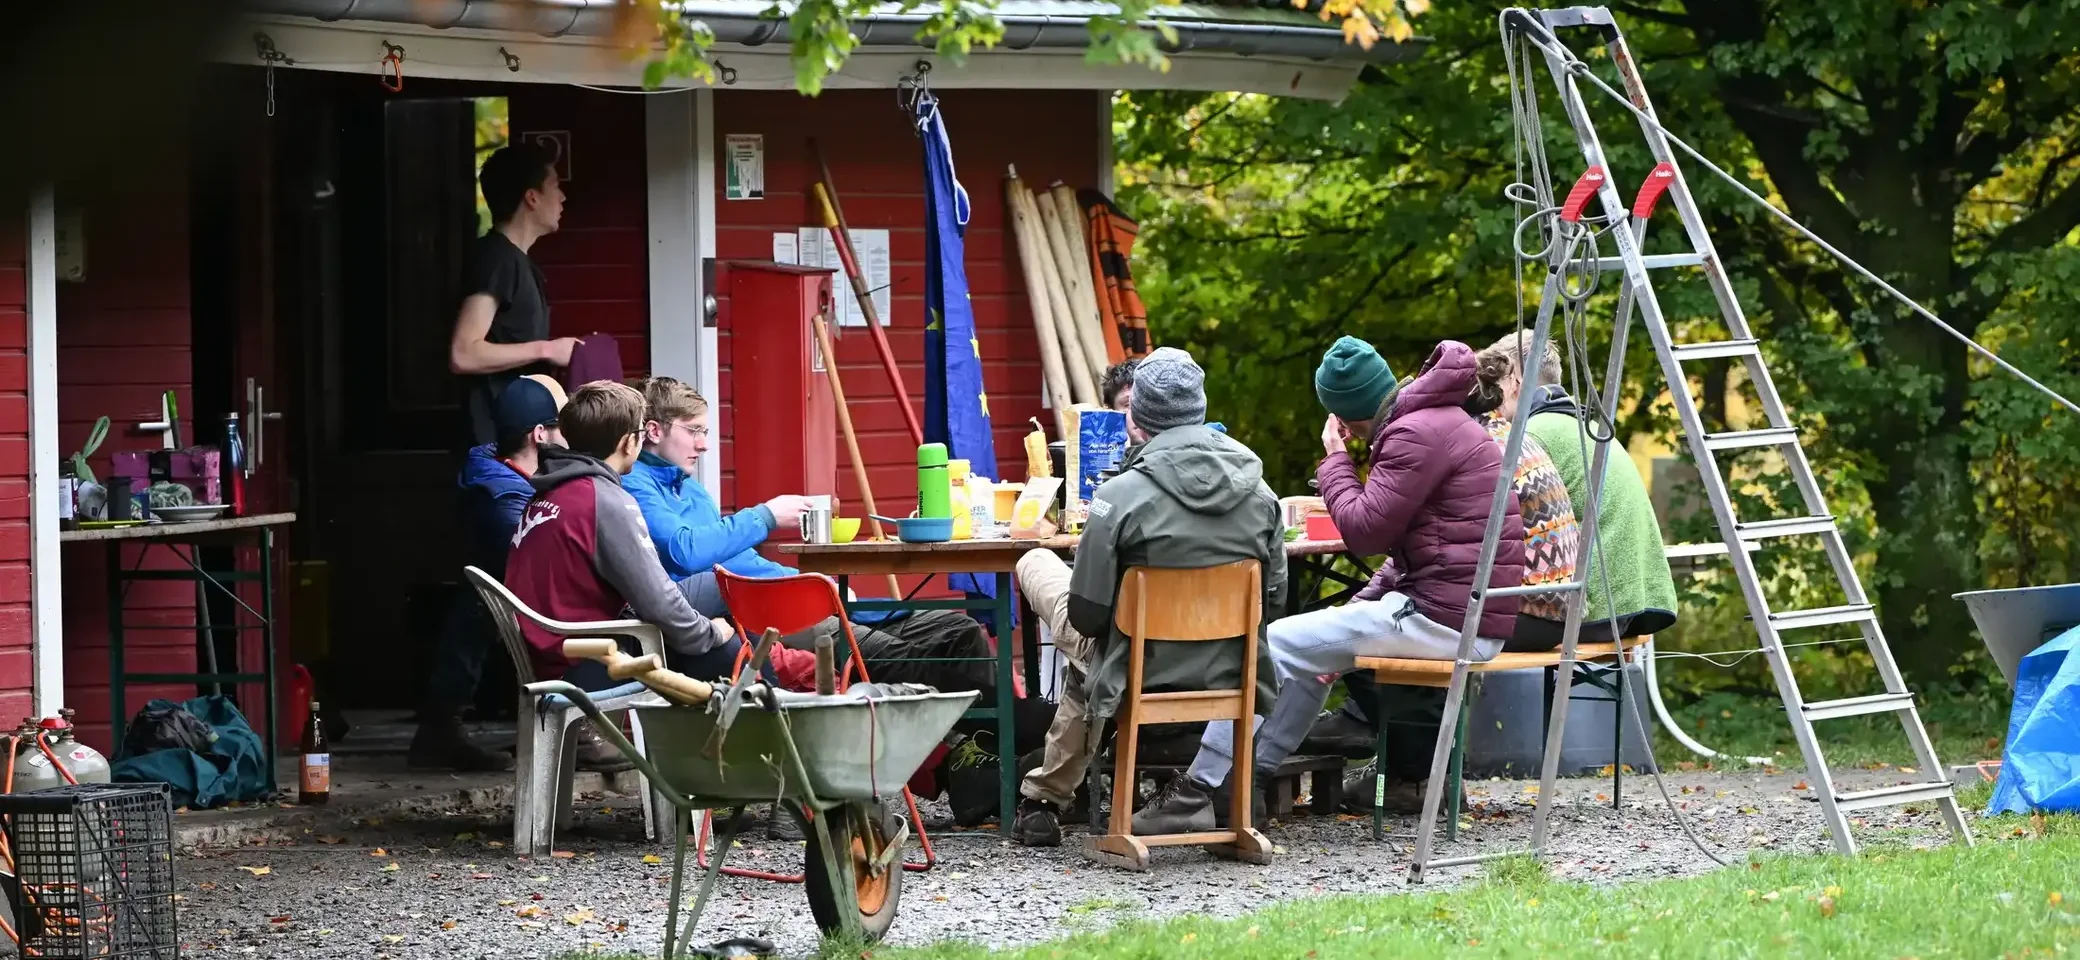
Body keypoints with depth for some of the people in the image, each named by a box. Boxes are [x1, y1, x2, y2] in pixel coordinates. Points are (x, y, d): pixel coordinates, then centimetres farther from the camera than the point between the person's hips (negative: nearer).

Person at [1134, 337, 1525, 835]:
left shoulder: (1417, 434, -15)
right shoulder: (1439, 422, 20)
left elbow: (1365, 530, -17)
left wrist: (1335, 461, -1)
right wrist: (1361, 608, 14)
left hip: (1445, 617, -11)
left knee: (1273, 646, -5)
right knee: (1307, 649, 26)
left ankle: (1198, 792, -2)